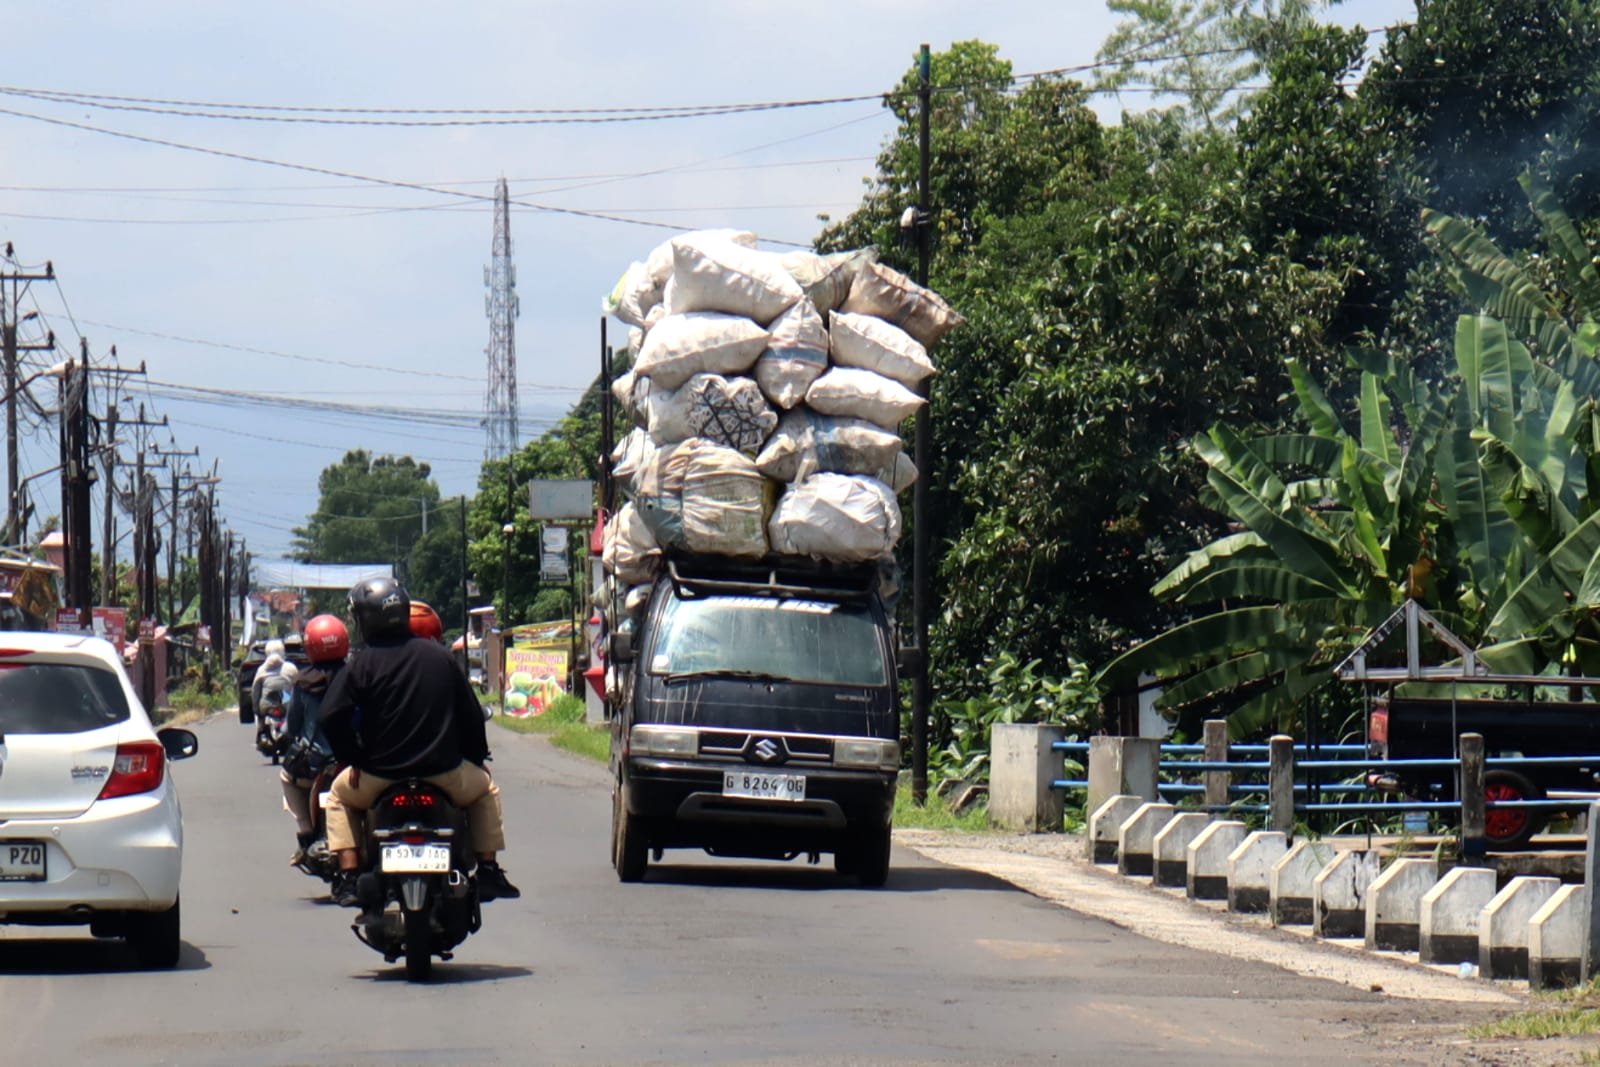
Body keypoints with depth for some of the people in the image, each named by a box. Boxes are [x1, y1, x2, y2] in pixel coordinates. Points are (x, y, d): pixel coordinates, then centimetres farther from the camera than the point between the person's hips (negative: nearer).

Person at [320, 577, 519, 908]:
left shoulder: (361, 664, -5)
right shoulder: (440, 657, 4)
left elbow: (332, 718, -11)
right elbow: (472, 713, 8)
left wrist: (353, 758, 4)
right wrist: (477, 758, 22)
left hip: (380, 778, -2)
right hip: (445, 775, 2)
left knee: (339, 794, 27)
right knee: (485, 789, 30)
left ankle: (349, 876, 12)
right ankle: (488, 871, 19)